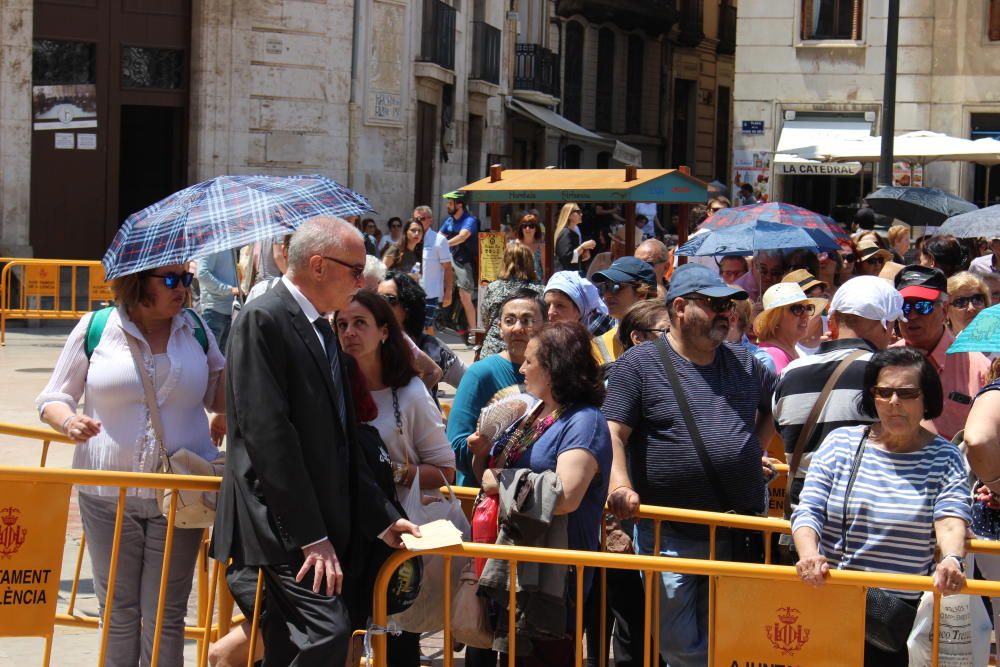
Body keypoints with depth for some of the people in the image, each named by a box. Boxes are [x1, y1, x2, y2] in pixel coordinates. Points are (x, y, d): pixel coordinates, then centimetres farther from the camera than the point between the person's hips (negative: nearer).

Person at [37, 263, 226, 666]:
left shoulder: (195, 329, 5)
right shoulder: (94, 329, -3)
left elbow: (219, 396, 16)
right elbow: (53, 400, 4)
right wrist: (69, 421, -19)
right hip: (108, 494, -1)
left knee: (165, 617, 5)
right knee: (118, 614, 10)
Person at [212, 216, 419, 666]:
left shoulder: (321, 329, 19)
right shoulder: (263, 320, -11)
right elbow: (267, 432, -18)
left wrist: (381, 517, 15)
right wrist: (310, 535, -19)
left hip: (318, 523, 9)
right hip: (281, 523, -9)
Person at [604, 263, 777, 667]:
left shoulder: (744, 364, 11)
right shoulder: (639, 364, -3)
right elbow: (613, 434, -10)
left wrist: (754, 448, 14)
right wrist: (620, 487, -26)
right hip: (670, 536, -4)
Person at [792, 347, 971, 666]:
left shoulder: (943, 457, 2)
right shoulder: (841, 442, 5)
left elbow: (951, 519, -13)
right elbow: (808, 510, -1)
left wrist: (952, 559, -36)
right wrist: (809, 553, -23)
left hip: (903, 613, -1)